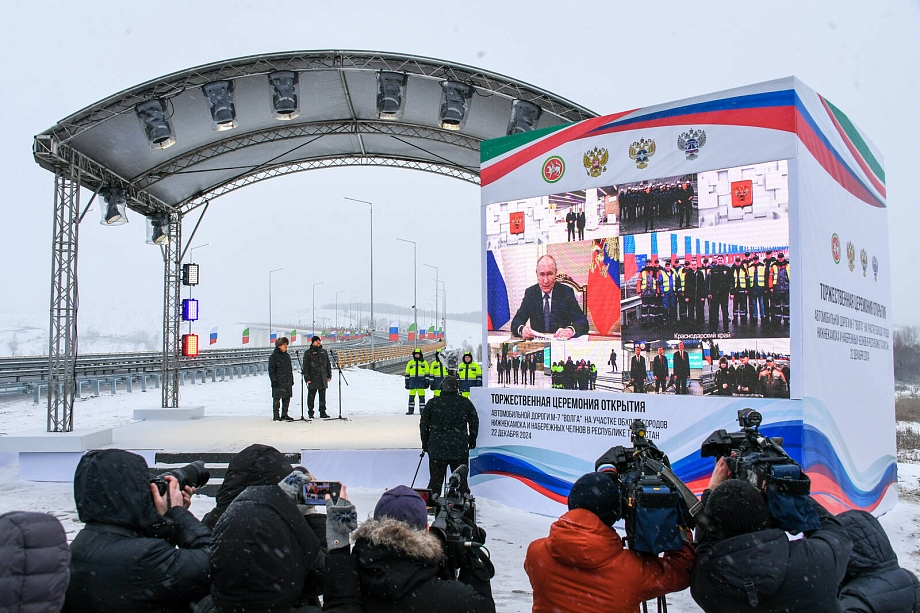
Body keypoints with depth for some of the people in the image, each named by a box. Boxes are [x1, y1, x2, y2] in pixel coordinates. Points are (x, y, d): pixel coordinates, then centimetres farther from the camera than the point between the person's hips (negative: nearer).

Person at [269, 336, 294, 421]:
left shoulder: (287, 355, 16)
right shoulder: (274, 356, -6)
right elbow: (271, 369, -9)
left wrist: (291, 379, 19)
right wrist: (273, 380, -15)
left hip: (287, 382, 7)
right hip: (278, 382, -7)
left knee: (287, 398, 9)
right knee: (276, 398, -4)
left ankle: (284, 415, 17)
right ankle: (275, 416, 1)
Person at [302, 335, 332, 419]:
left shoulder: (324, 352, 13)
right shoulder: (308, 353, 0)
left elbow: (328, 365, 18)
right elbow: (305, 367, -3)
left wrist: (329, 376, 12)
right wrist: (307, 378, -10)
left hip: (323, 379, 4)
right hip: (312, 379, -3)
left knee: (322, 396, 5)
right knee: (311, 396, 3)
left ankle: (322, 412, 11)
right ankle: (310, 413, 11)